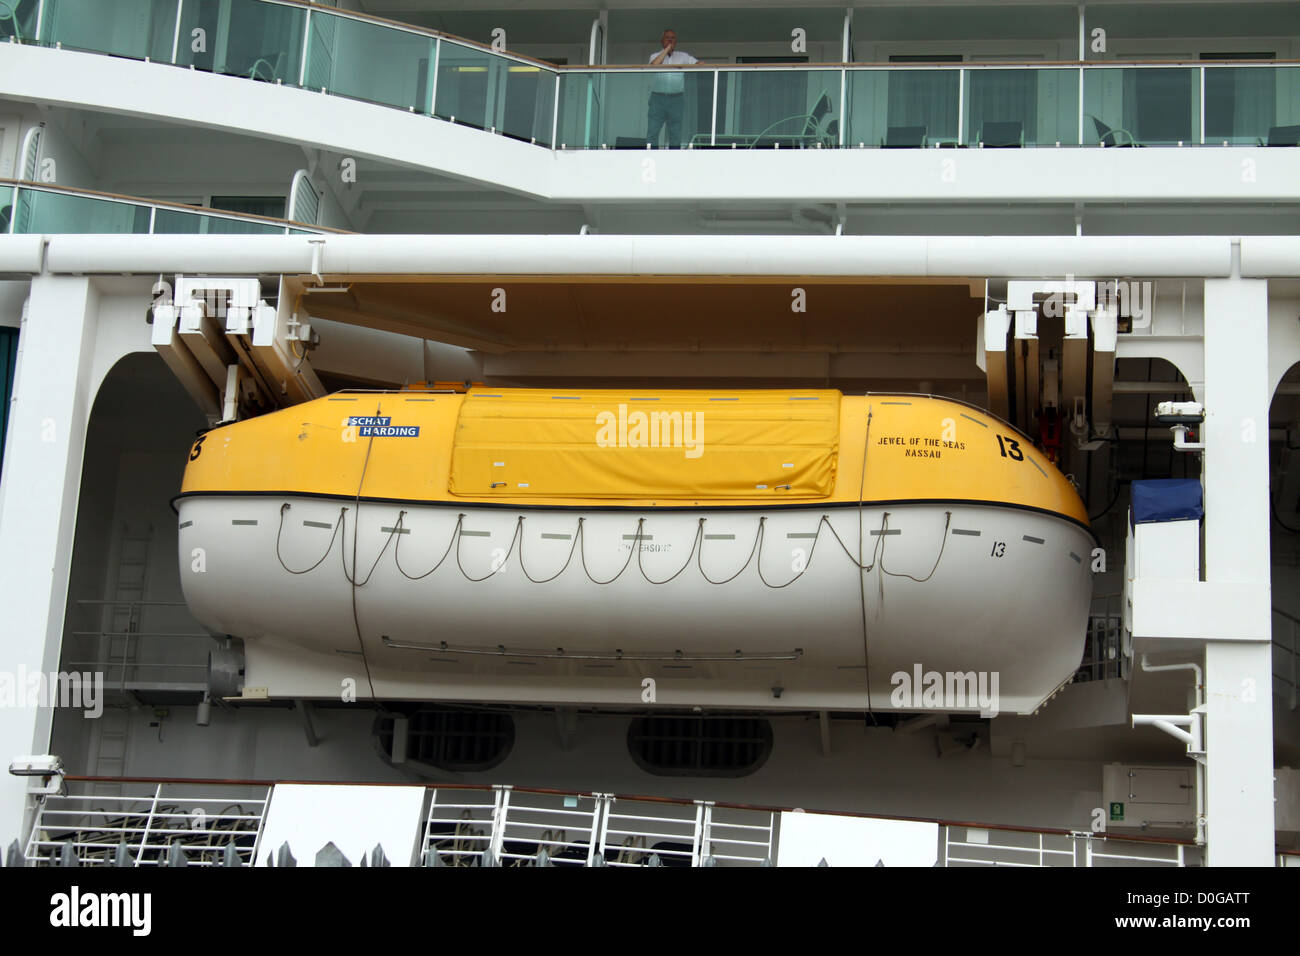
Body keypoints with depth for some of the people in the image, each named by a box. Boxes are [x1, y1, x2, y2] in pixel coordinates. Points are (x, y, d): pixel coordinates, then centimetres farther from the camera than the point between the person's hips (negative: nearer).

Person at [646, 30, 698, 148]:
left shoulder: (683, 56, 13)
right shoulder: (655, 56, 10)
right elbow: (654, 65, -12)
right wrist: (667, 49, -7)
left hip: (676, 98, 1)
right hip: (658, 98, -1)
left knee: (676, 133, 2)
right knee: (652, 132, -5)